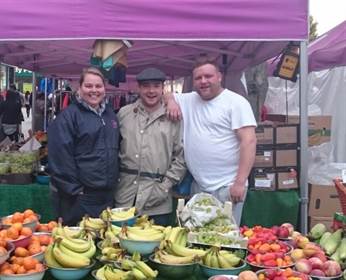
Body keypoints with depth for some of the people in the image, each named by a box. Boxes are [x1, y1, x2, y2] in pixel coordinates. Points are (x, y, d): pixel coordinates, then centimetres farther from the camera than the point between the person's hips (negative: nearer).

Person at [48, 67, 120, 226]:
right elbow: (60, 156, -15)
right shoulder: (68, 116, -9)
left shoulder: (110, 114, 13)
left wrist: (114, 182, 13)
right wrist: (74, 189, -15)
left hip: (107, 194, 7)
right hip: (79, 197, -6)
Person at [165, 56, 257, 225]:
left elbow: (249, 141, -14)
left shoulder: (236, 102, -7)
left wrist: (240, 182, -20)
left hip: (227, 187, -6)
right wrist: (171, 100, -1)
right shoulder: (189, 100, 11)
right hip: (198, 186, 6)